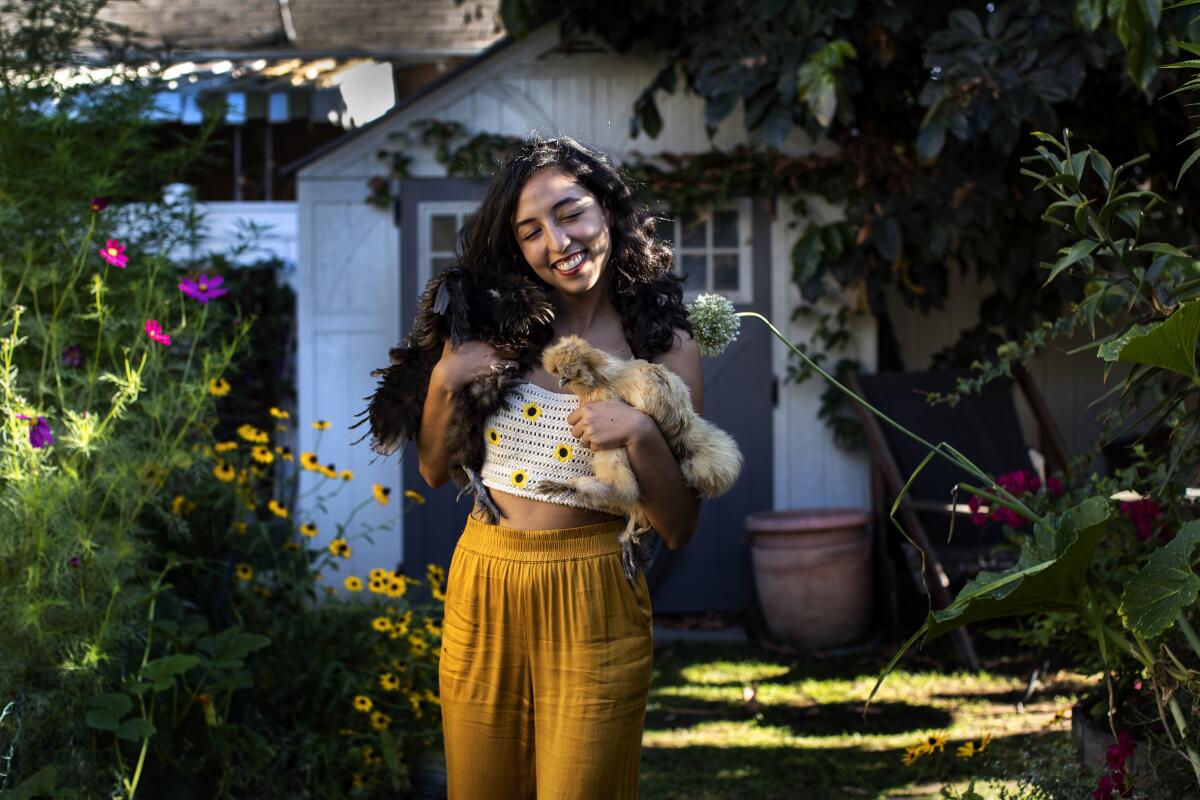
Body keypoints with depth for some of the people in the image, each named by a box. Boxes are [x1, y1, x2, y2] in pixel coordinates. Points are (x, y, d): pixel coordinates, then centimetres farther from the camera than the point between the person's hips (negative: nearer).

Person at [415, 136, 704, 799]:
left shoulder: (664, 345, -4)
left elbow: (678, 528, -5)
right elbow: (435, 470, 11)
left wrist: (640, 434, -21)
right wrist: (444, 382, -6)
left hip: (591, 603, -3)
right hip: (482, 592, 4)